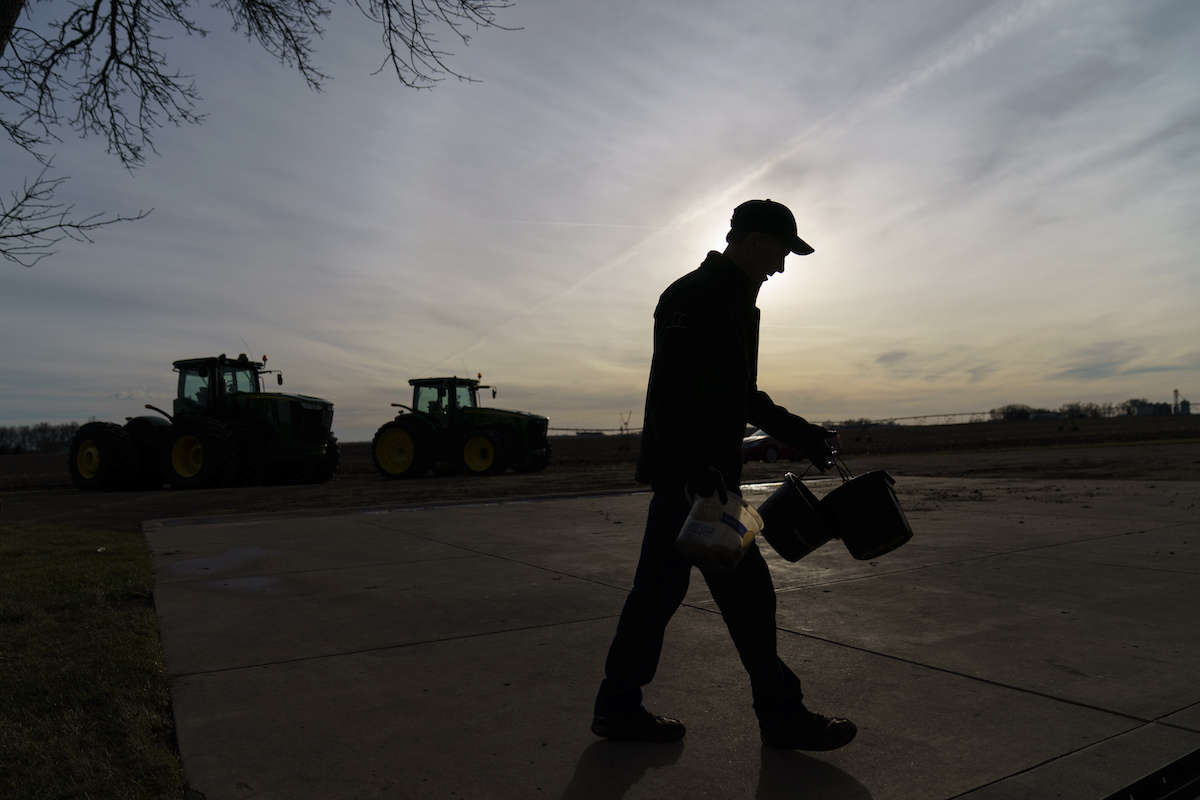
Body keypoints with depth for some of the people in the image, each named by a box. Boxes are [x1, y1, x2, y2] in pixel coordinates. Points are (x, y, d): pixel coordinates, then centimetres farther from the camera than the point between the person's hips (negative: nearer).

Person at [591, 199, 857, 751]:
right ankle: (782, 717, 14)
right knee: (746, 592, -1)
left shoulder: (732, 301, 20)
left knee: (658, 587, 13)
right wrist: (698, 467, -31)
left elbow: (738, 392, 28)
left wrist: (797, 432, 27)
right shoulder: (695, 297, -13)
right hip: (688, 472, -11)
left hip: (684, 472, 11)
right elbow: (671, 390, -23)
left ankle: (618, 706, 24)